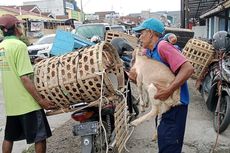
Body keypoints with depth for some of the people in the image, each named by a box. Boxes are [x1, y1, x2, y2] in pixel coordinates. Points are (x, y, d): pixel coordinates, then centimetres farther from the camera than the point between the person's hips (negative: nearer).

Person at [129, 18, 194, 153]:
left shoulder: (163, 46, -18)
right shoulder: (148, 52, 9)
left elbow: (188, 68, -27)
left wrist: (168, 91, -32)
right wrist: (135, 77, -9)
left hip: (175, 103, -9)